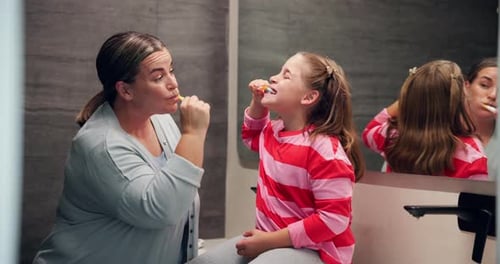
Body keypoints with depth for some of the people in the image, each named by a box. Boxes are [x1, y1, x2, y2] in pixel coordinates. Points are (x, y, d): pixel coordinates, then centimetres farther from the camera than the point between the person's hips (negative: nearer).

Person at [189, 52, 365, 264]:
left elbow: (333, 219, -24)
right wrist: (257, 103, 10)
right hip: (268, 240, 9)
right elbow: (252, 137, 32)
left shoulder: (325, 149, -21)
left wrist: (269, 240, -21)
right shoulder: (275, 130, 6)